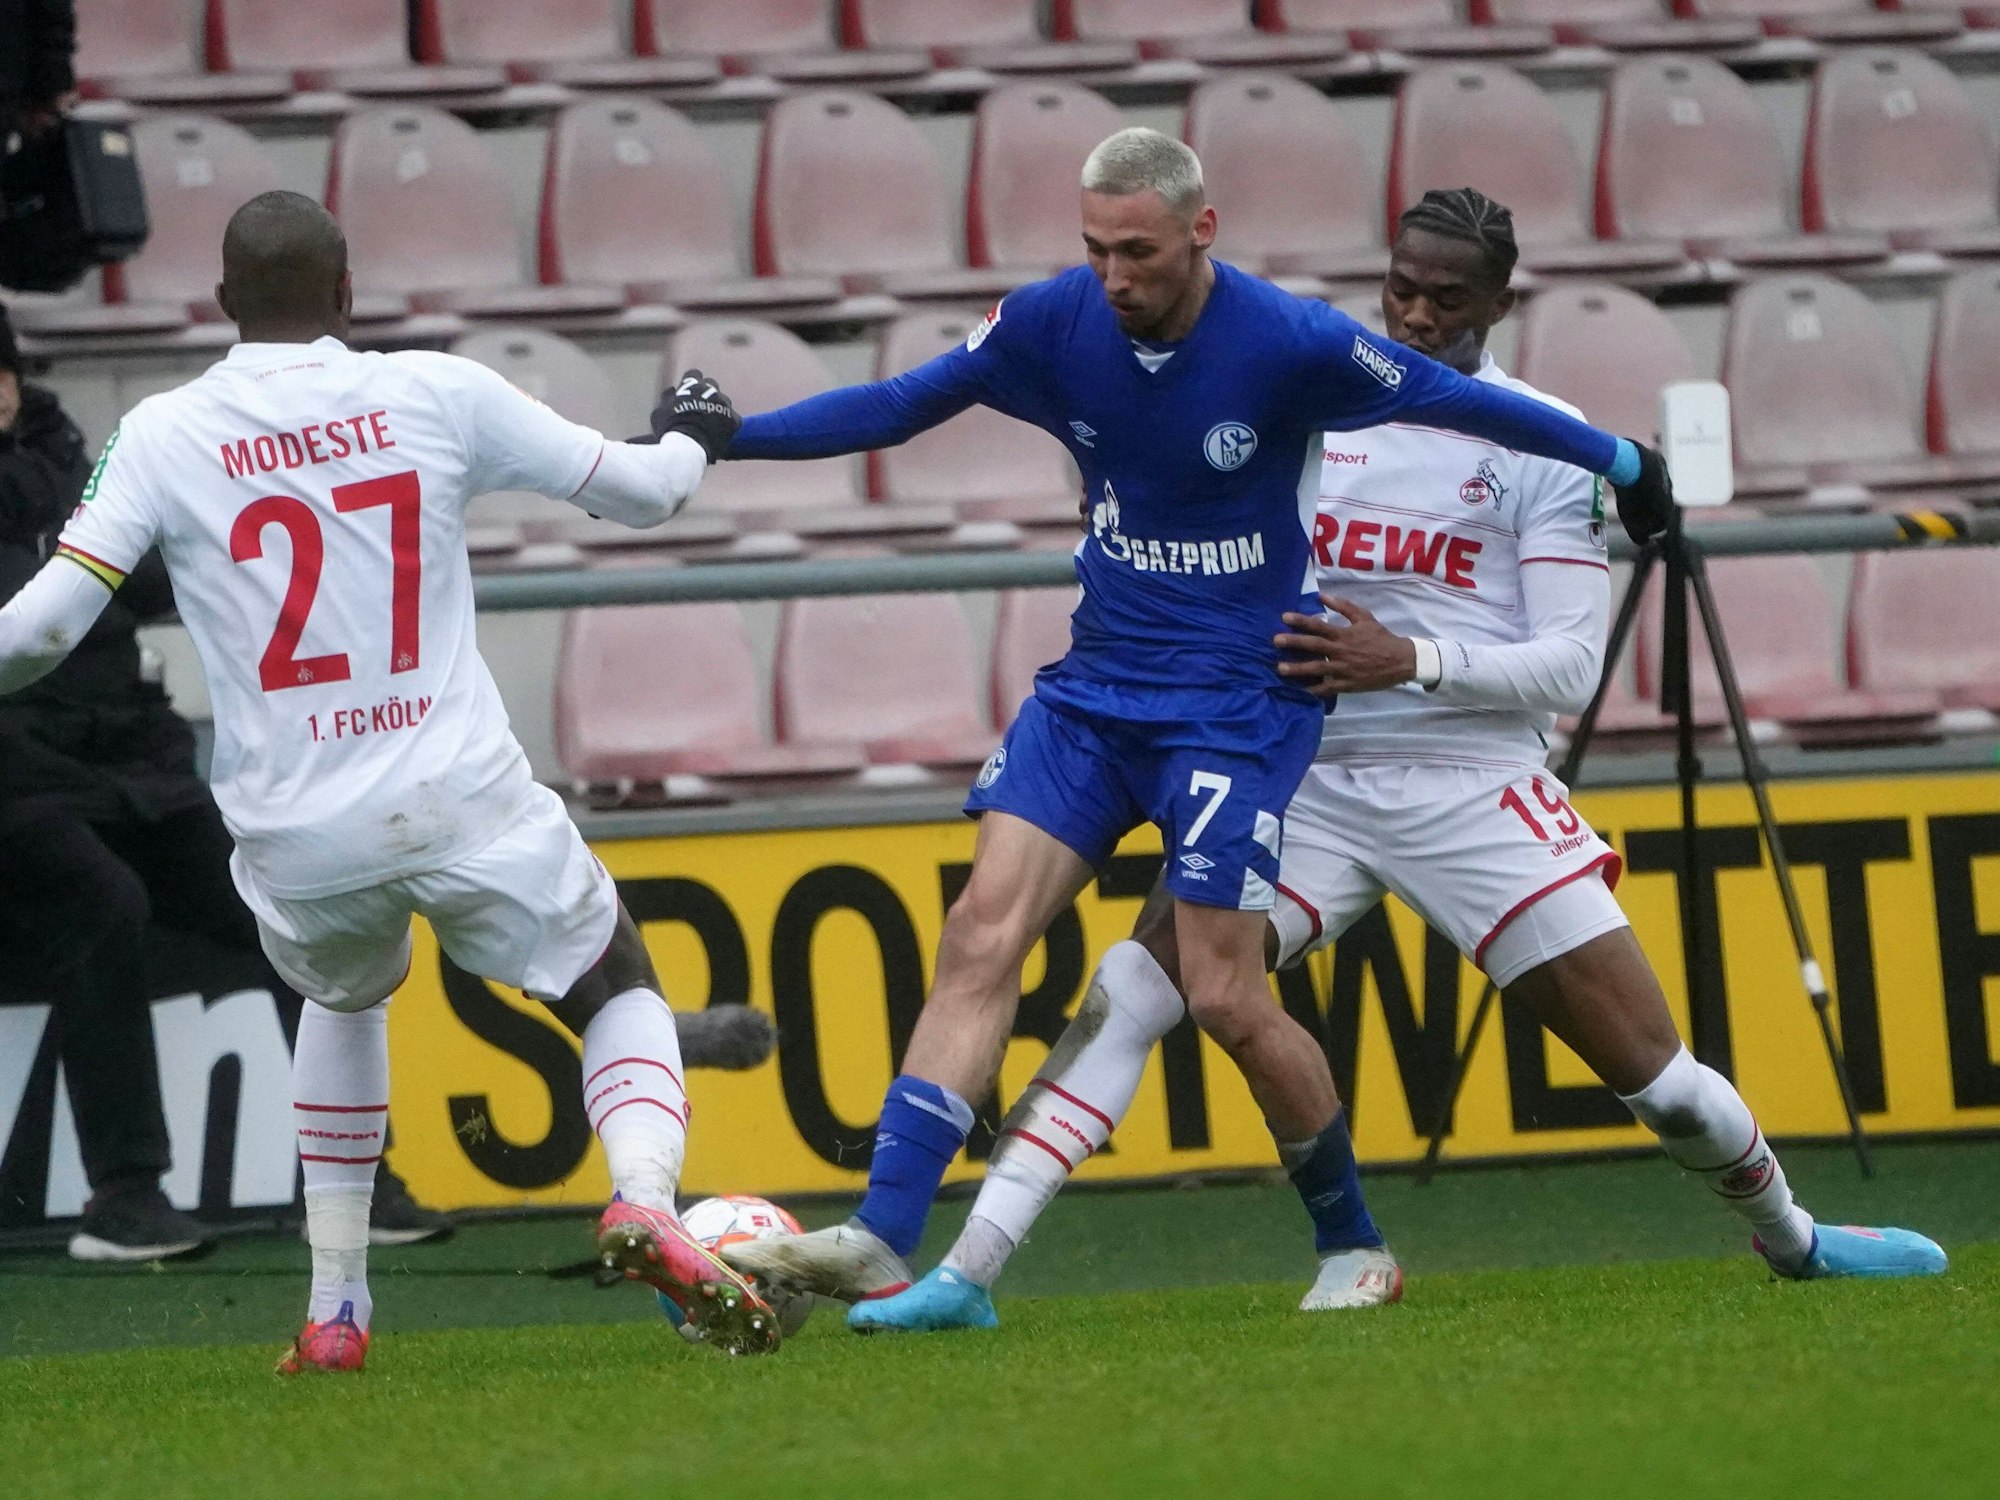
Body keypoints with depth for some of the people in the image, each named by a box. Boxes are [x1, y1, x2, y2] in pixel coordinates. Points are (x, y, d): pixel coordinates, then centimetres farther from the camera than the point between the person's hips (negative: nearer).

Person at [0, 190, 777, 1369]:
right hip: (461, 805, -2)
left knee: (345, 996, 34)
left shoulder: (164, 437, 0)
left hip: (295, 841, 2)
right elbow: (641, 491, 10)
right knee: (621, 994, 17)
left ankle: (336, 1310, 29)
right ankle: (646, 1200, -16)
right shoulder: (438, 396, 1)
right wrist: (692, 436, 32)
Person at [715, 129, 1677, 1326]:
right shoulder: (1055, 323, -4)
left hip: (1238, 700, -4)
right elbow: (902, 405, 6)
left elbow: (1451, 399, -5)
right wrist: (721, 437, 0)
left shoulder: (1290, 342, -16)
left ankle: (1352, 1245, 15)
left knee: (1226, 998, -8)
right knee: (983, 935, -11)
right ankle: (881, 1241, -17)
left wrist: (1625, 465, 6)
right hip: (1097, 680, 4)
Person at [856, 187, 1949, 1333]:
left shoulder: (1542, 444, -2)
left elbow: (1570, 668, -8)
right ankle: (970, 1271, -22)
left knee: (1650, 1063, 0)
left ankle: (1791, 1237, 30)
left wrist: (1410, 661, -22)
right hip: (1310, 784, 2)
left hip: (1475, 795, -2)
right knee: (1130, 992, -18)